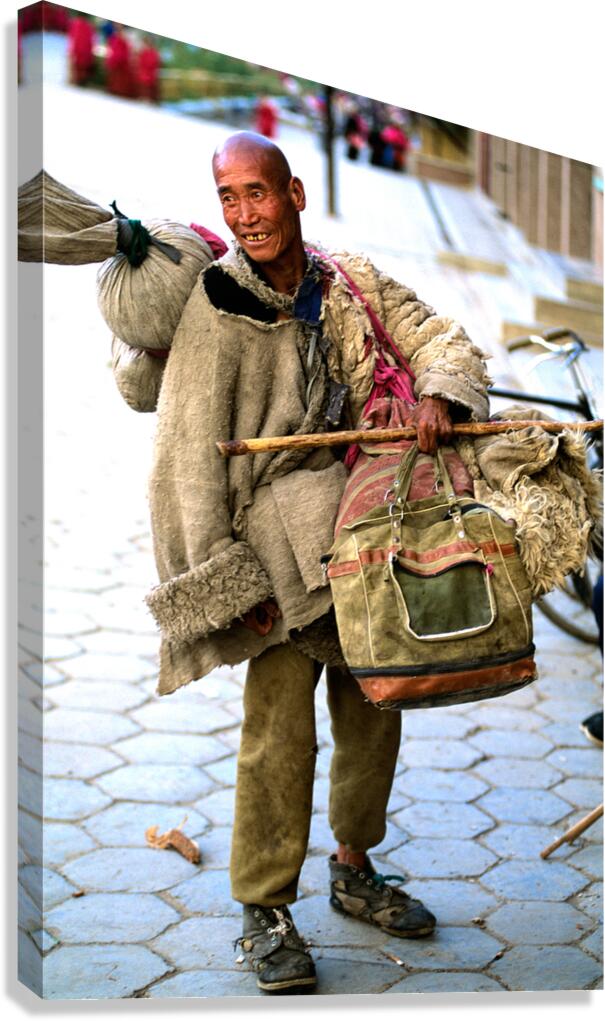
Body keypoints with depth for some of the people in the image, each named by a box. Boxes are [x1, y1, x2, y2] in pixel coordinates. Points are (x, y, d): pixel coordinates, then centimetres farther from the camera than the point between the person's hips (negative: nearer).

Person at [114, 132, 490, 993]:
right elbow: (192, 452, -12)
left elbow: (440, 338, 6)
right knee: (281, 723, -8)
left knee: (374, 705, 14)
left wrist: (439, 393, -19)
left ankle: (354, 870, 35)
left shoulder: (352, 283, 4)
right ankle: (266, 912, 11)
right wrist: (227, 577, -15)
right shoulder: (215, 304, -10)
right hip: (275, 530, -5)